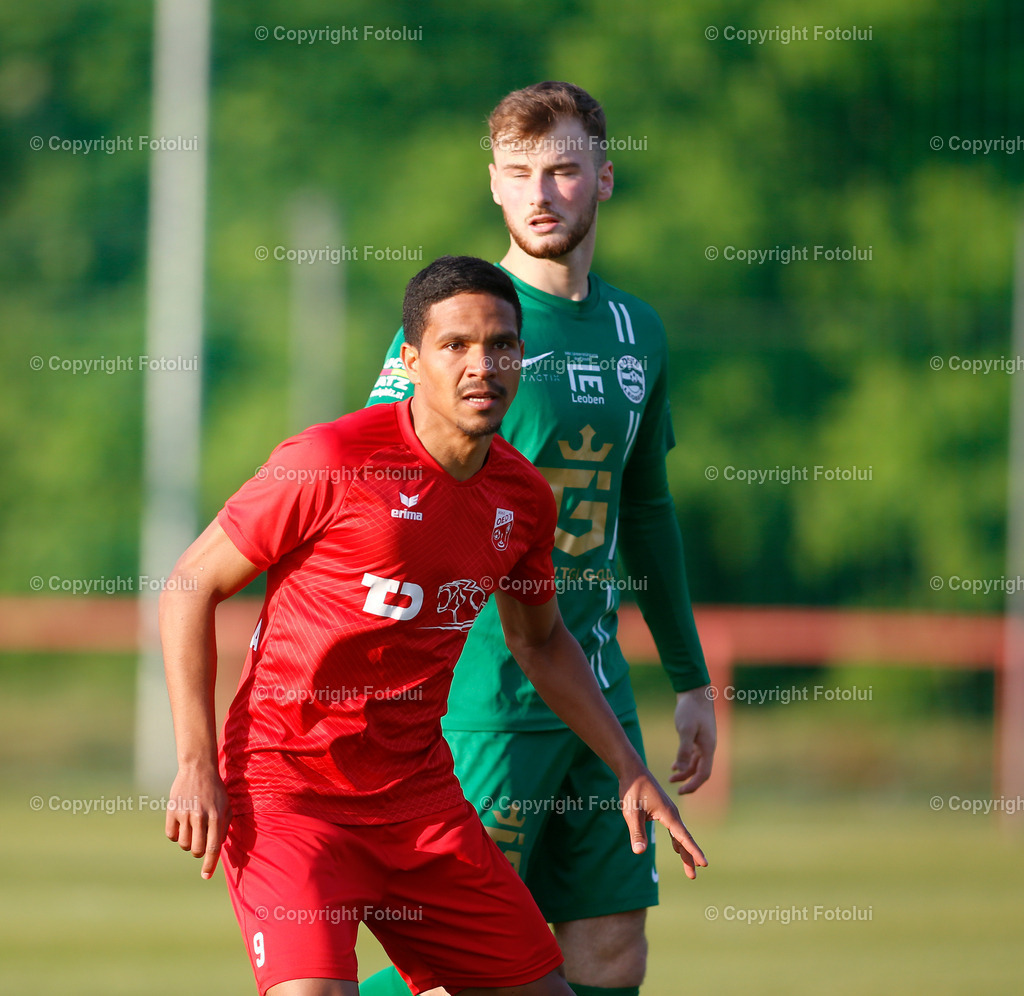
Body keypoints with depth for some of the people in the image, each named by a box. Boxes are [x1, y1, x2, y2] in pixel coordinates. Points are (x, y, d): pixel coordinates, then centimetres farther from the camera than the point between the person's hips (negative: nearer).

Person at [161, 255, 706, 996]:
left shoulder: (523, 497, 4)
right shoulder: (329, 462, -14)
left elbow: (541, 640, 23)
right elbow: (190, 587, -7)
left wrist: (629, 769, 17)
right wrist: (196, 765, -13)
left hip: (419, 793, 6)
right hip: (285, 786, -6)